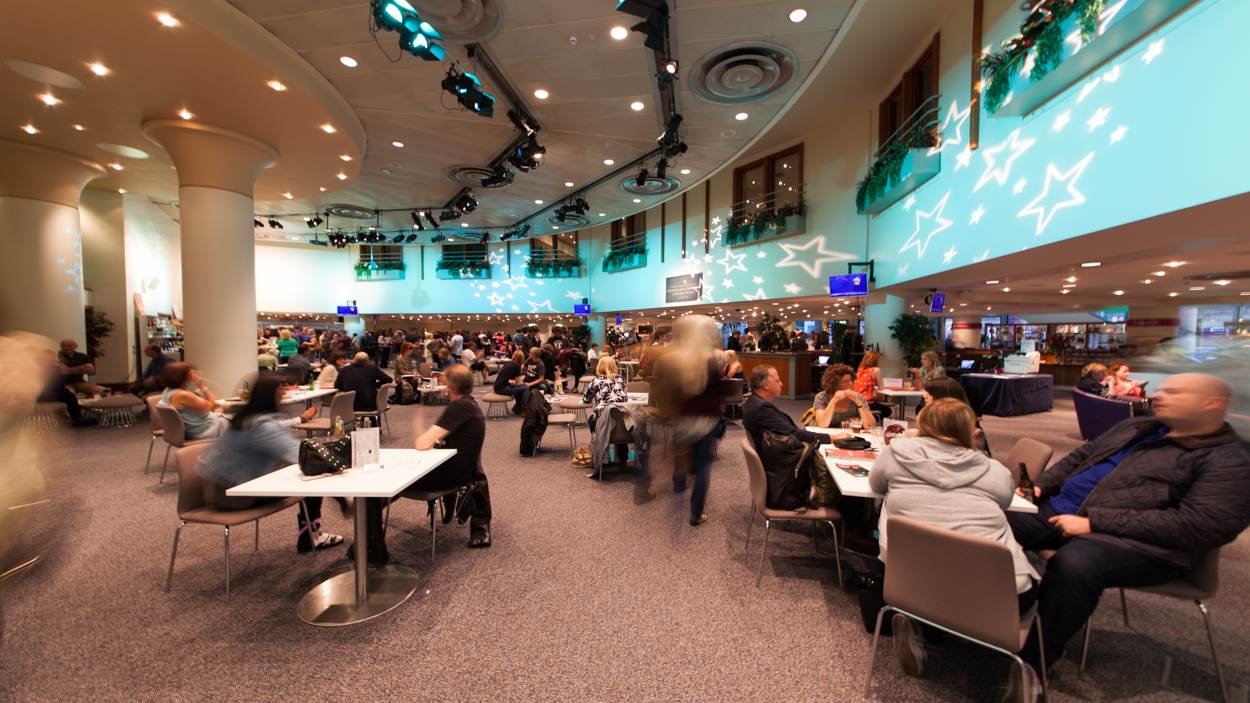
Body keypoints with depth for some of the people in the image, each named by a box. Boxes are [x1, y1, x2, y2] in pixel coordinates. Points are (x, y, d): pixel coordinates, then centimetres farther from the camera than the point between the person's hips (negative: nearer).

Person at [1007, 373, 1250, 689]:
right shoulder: (1135, 428, 21)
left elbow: (1197, 525, -15)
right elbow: (1078, 458, 27)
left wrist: (1093, 522, -21)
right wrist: (1039, 485, 9)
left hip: (1134, 543, -7)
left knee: (1074, 562, -38)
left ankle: (1032, 661, -23)